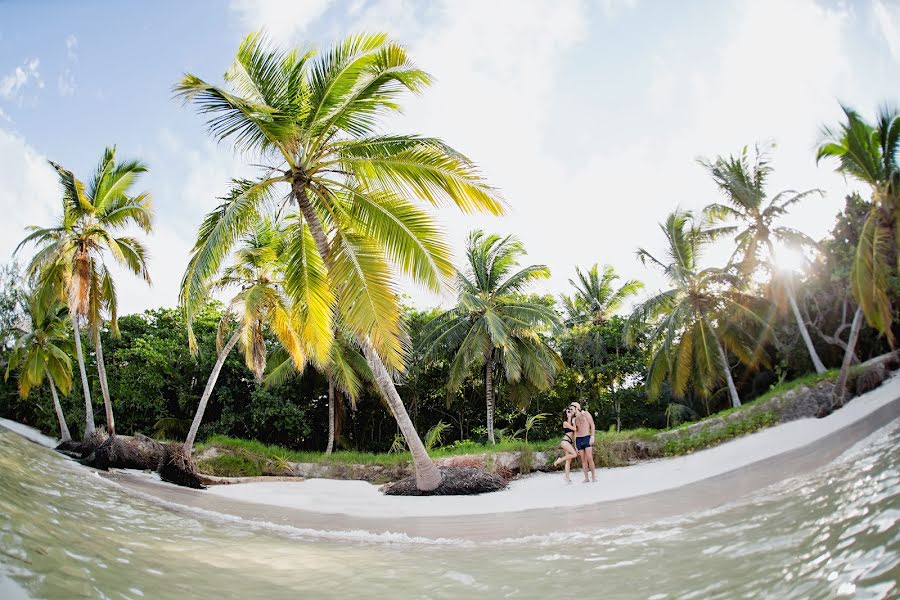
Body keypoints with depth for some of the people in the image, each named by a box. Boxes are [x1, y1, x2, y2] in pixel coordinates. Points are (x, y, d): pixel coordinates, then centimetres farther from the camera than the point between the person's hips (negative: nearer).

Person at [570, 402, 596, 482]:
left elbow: (592, 425, 0)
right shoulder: (575, 419, 18)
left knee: (589, 457, -15)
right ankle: (586, 478, 2)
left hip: (587, 437, -5)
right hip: (578, 439, 5)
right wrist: (575, 445, 11)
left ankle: (593, 476, -7)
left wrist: (592, 436, -11)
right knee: (583, 459, 0)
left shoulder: (585, 414, 6)